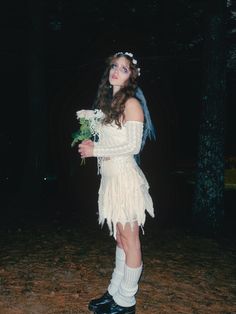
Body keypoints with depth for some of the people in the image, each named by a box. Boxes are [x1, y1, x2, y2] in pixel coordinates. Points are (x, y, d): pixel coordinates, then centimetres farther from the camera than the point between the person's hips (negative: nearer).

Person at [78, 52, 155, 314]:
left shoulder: (132, 103, -9)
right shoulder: (110, 103, 16)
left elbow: (132, 146, -14)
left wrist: (95, 150, -10)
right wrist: (90, 141, 6)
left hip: (125, 177, -8)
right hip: (111, 176, 8)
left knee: (129, 241, 2)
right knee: (120, 238, 15)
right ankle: (115, 292, 26)